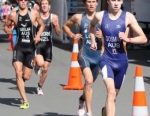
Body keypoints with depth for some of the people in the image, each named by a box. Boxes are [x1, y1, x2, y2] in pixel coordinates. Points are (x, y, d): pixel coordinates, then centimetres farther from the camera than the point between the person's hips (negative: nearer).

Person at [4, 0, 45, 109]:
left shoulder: (34, 13, -1)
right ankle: (25, 101, -10)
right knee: (18, 73, -15)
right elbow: (6, 26, 13)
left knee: (26, 76, 1)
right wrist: (7, 30, -10)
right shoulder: (13, 14, 0)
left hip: (31, 47, 0)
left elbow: (42, 25, 11)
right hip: (19, 47, 0)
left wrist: (38, 35, -7)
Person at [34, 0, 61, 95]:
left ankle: (40, 87, 28)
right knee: (40, 63, -27)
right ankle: (36, 66, 11)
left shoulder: (54, 17, 1)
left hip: (48, 45, 2)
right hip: (37, 43, -2)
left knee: (45, 69, 6)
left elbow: (58, 33, 1)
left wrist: (56, 25, -18)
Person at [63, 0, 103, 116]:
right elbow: (65, 26, 18)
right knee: (89, 81, -22)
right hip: (84, 54, -2)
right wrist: (72, 35, 3)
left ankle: (82, 99, 51)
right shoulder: (79, 17, 0)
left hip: (97, 55, 2)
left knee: (89, 83, 20)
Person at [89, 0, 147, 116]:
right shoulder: (100, 16, -5)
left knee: (114, 95, 18)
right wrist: (93, 41, 8)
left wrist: (128, 39, -21)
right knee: (111, 92, -25)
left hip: (121, 61, 2)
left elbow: (144, 39, -6)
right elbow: (92, 26, 21)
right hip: (106, 59, -2)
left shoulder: (128, 17, -7)